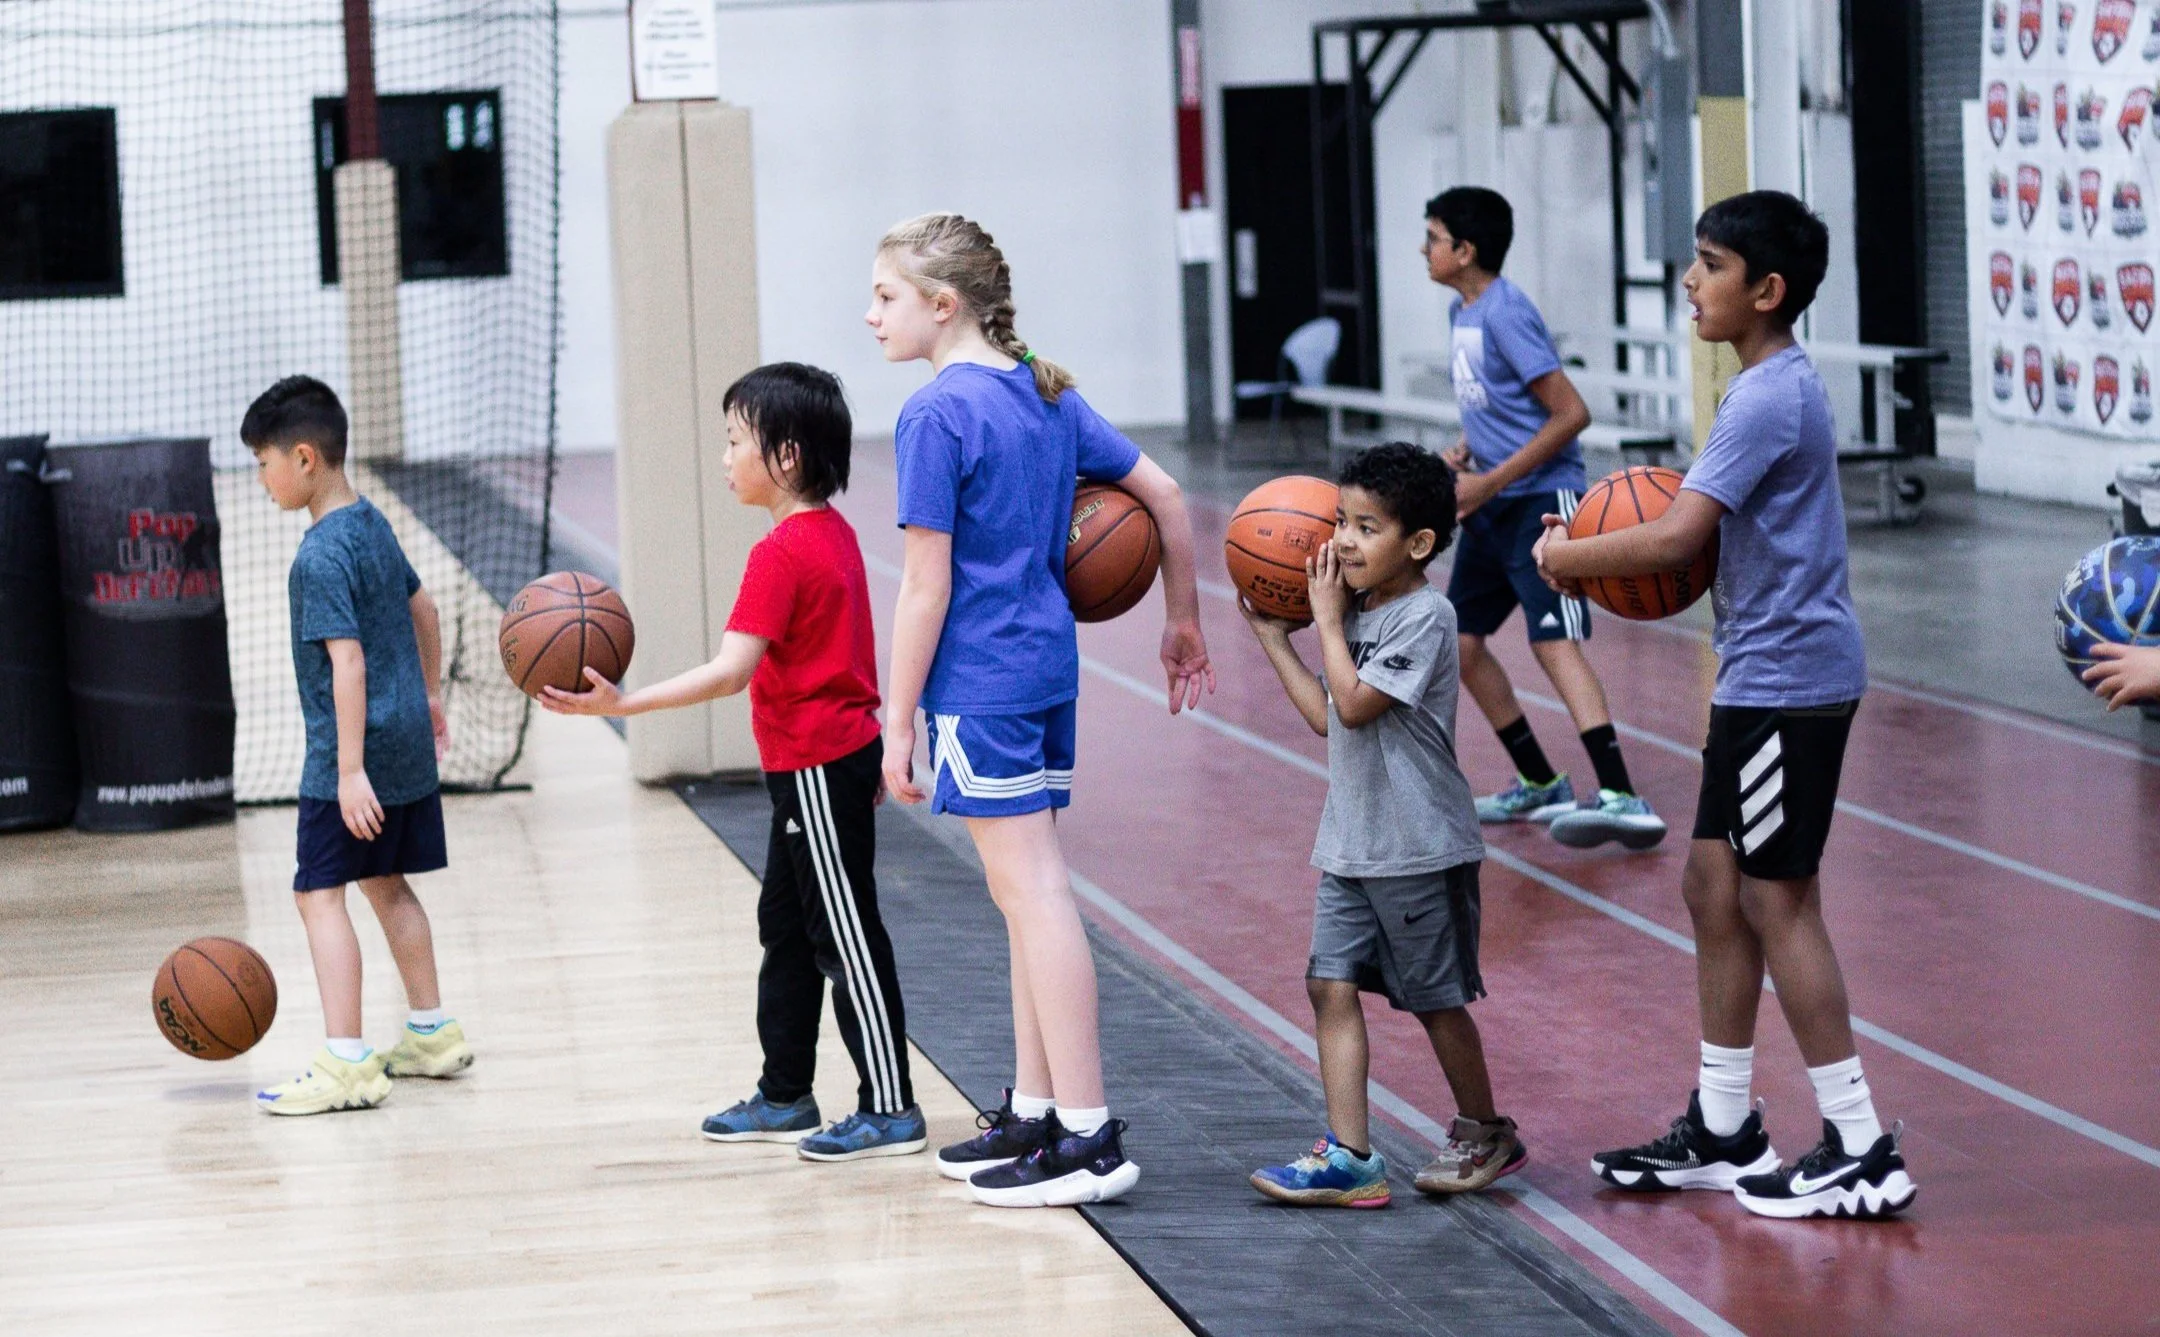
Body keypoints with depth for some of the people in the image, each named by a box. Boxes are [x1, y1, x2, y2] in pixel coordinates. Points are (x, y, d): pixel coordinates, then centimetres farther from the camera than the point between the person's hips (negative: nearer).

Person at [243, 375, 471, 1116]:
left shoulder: (321, 556, -18)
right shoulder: (373, 523, 9)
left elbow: (347, 661, -24)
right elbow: (422, 608, 22)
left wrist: (350, 770, -26)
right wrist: (430, 696, 34)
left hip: (352, 751, -9)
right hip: (409, 739, 9)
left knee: (320, 893, -8)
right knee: (386, 883, 20)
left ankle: (347, 1063, -13)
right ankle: (433, 1035, 27)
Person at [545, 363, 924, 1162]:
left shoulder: (780, 555, -21)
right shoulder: (833, 532, 9)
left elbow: (730, 670, -29)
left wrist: (621, 704, -34)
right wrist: (870, 750, 26)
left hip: (817, 770, -10)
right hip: (840, 754, 10)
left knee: (845, 938, -4)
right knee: (785, 925, 18)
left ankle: (890, 1109, 2)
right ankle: (784, 1097, 26)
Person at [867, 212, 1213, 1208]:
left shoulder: (936, 415, -13)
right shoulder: (1047, 393, 10)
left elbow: (927, 586, -15)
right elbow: (1163, 495, 14)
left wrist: (898, 721, -10)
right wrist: (1183, 622, 23)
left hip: (978, 682, -9)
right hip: (1049, 666, 9)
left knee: (1034, 892, -7)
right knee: (1025, 895, 15)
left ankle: (1089, 1137, -6)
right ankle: (1033, 1112, 23)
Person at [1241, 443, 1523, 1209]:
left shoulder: (1425, 616, -15)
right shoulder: (1357, 613, 11)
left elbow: (1355, 705, -21)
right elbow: (1325, 716, 16)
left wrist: (1327, 618, -12)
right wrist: (1273, 637, 15)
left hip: (1421, 849, -8)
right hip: (1351, 843, 8)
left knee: (1436, 998, 5)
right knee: (1331, 986, -1)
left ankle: (1484, 1133, 24)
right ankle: (1349, 1158, -3)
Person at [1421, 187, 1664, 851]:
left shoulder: (1506, 313, -16)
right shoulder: (1462, 311, 11)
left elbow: (1570, 413, -19)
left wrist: (1490, 482, -18)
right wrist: (1463, 454, 7)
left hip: (1540, 501, -10)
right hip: (1491, 507, 10)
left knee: (1552, 640, -22)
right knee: (1461, 642, 11)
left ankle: (1623, 800, -30)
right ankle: (1540, 785, 21)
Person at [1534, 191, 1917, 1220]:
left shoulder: (1768, 398, -18)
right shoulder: (1774, 386, 13)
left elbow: (1677, 537, -23)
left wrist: (1565, 556, -10)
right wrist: (1674, 494, 8)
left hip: (1789, 680, -10)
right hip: (1762, 677, 10)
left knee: (1777, 901, -5)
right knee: (1714, 885, 14)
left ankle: (1862, 1150, 0)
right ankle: (1722, 1130, 22)